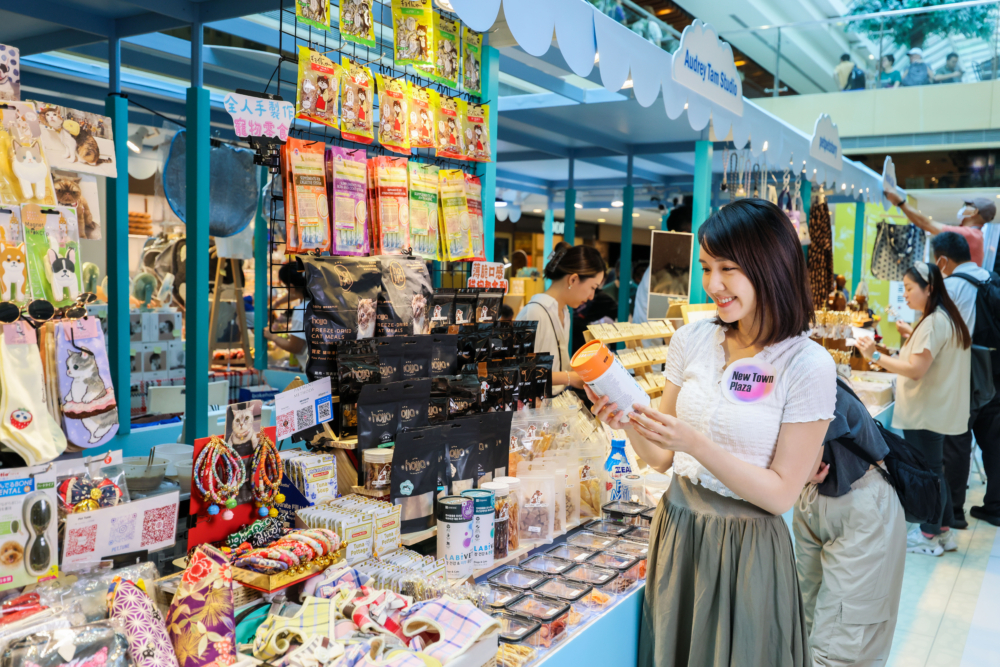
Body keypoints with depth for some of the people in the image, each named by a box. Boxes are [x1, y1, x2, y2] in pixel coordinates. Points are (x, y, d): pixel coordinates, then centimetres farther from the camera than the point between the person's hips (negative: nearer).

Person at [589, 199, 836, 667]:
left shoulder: (809, 366, -15)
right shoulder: (692, 340, -2)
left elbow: (782, 494, -13)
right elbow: (661, 459, 4)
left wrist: (696, 444, -24)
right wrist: (630, 424, -17)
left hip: (747, 546, -4)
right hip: (676, 529, 4)